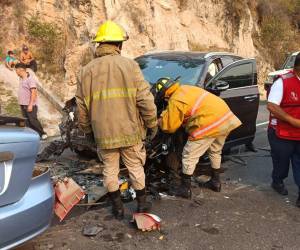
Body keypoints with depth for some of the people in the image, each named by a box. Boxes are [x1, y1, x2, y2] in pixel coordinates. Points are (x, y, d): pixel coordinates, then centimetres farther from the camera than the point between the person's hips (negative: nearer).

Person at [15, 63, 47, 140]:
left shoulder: (30, 79, -15)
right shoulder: (21, 79, 12)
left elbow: (33, 92, -19)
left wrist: (30, 105, -23)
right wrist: (21, 103, 17)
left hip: (30, 105, -8)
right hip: (23, 105, 9)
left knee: (33, 120, -6)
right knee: (27, 122, 9)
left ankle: (43, 134, 6)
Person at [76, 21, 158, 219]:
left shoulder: (87, 71, 0)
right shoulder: (130, 65, -8)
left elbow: (82, 107, 4)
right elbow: (146, 100, -11)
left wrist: (87, 130, 18)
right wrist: (153, 124, 2)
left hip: (103, 134, 2)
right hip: (130, 131, -1)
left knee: (110, 170, 17)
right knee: (136, 168, 16)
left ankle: (118, 208, 28)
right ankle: (142, 205, 30)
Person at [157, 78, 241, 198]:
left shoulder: (175, 101, -7)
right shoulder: (187, 88, 19)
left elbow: (170, 126, -2)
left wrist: (162, 118, 18)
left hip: (210, 123, -9)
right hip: (226, 117, 9)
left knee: (189, 156, 4)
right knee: (215, 152, 28)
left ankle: (185, 188, 13)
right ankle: (216, 181, 40)